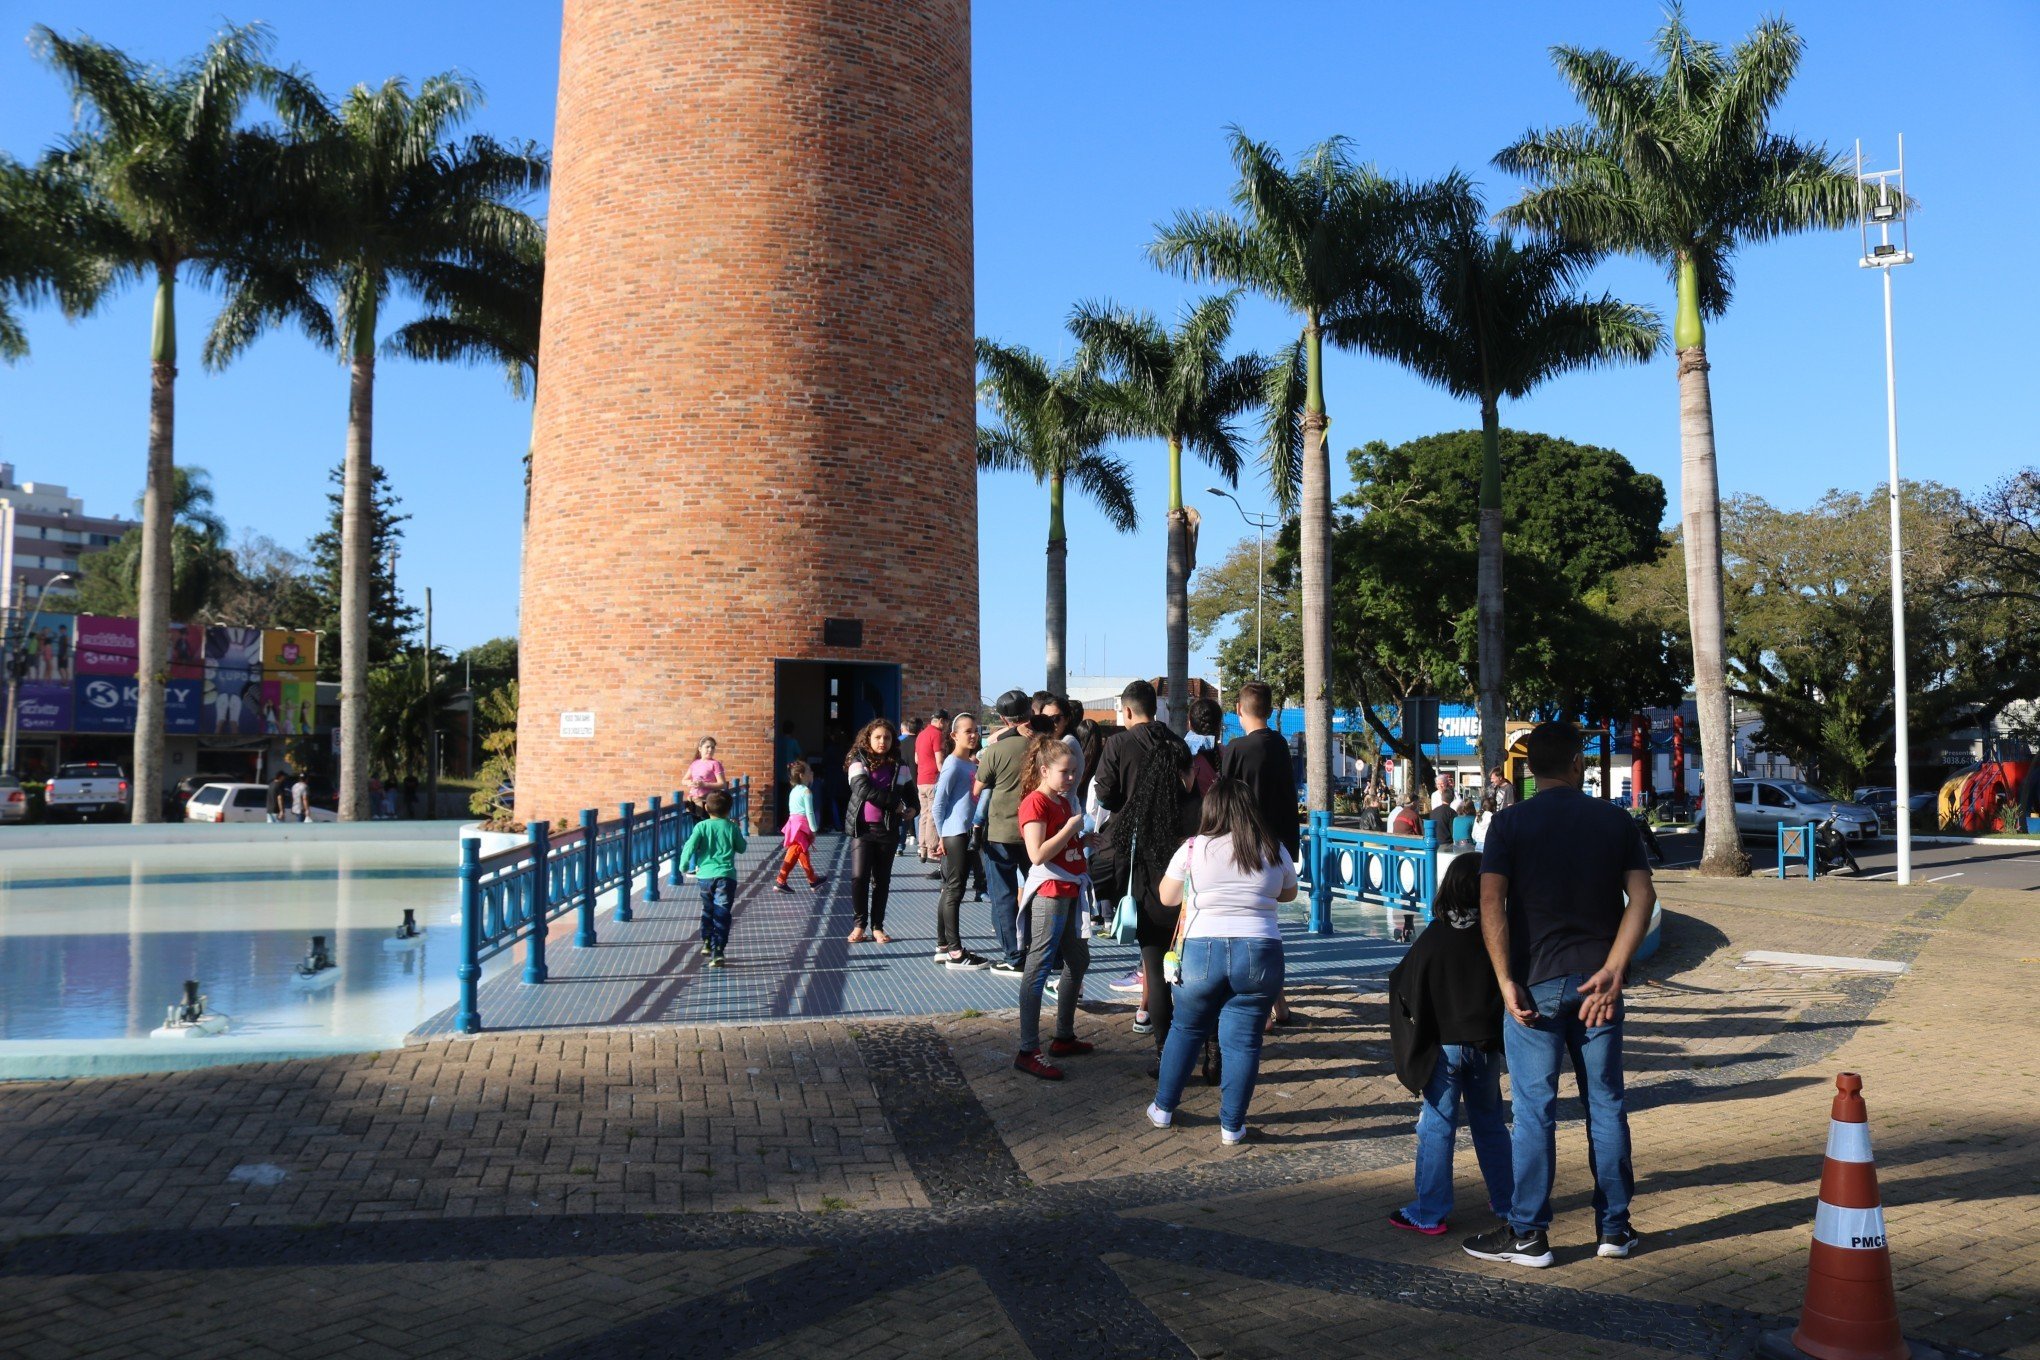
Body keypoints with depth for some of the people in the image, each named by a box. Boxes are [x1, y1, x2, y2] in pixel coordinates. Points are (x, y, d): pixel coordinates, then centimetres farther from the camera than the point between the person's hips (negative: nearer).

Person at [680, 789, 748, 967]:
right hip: (725, 876, -2)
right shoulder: (732, 827, 1)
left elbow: (690, 847, -10)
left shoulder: (701, 826, 0)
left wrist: (684, 866, 4)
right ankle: (717, 952, -16)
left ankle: (706, 942, 33)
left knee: (708, 910, 25)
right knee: (721, 915, -5)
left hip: (705, 875, 2)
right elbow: (742, 848, 13)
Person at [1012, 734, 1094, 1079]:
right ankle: (1028, 1051, -9)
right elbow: (1037, 854, -24)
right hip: (1048, 893, -10)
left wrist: (1085, 837, 8)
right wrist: (1071, 827, -18)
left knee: (1078, 960, 19)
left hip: (1070, 891, 10)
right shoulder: (1035, 803, -14)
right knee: (1039, 967, -9)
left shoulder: (1064, 801, 15)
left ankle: (1064, 1037, 30)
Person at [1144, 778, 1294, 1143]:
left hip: (1201, 951, 0)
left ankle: (1163, 1108, 28)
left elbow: (1166, 897, 10)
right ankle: (1232, 1126, 13)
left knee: (1186, 1029, 18)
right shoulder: (1275, 851, 3)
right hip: (1260, 954, 0)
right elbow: (1289, 894, 20)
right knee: (1242, 1041, 7)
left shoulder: (1192, 849, -1)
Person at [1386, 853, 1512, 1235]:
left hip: (1442, 1046, -2)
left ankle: (1430, 1213, 6)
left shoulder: (1432, 940, -9)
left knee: (1436, 1128, 2)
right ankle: (1507, 1201, 28)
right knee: (1490, 1124, 18)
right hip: (1486, 1046, 3)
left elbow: (1406, 994, -5)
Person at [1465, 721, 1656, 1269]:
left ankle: (1528, 1234, 8)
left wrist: (1506, 981, -12)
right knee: (1606, 1105, 12)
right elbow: (1642, 896, -5)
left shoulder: (1511, 823, -4)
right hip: (1596, 981, 3)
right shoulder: (1616, 820, 4)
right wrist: (1611, 972, -10)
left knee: (1535, 1110, 2)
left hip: (1536, 981, -3)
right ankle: (1614, 1228, 21)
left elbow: (1492, 903, -14)